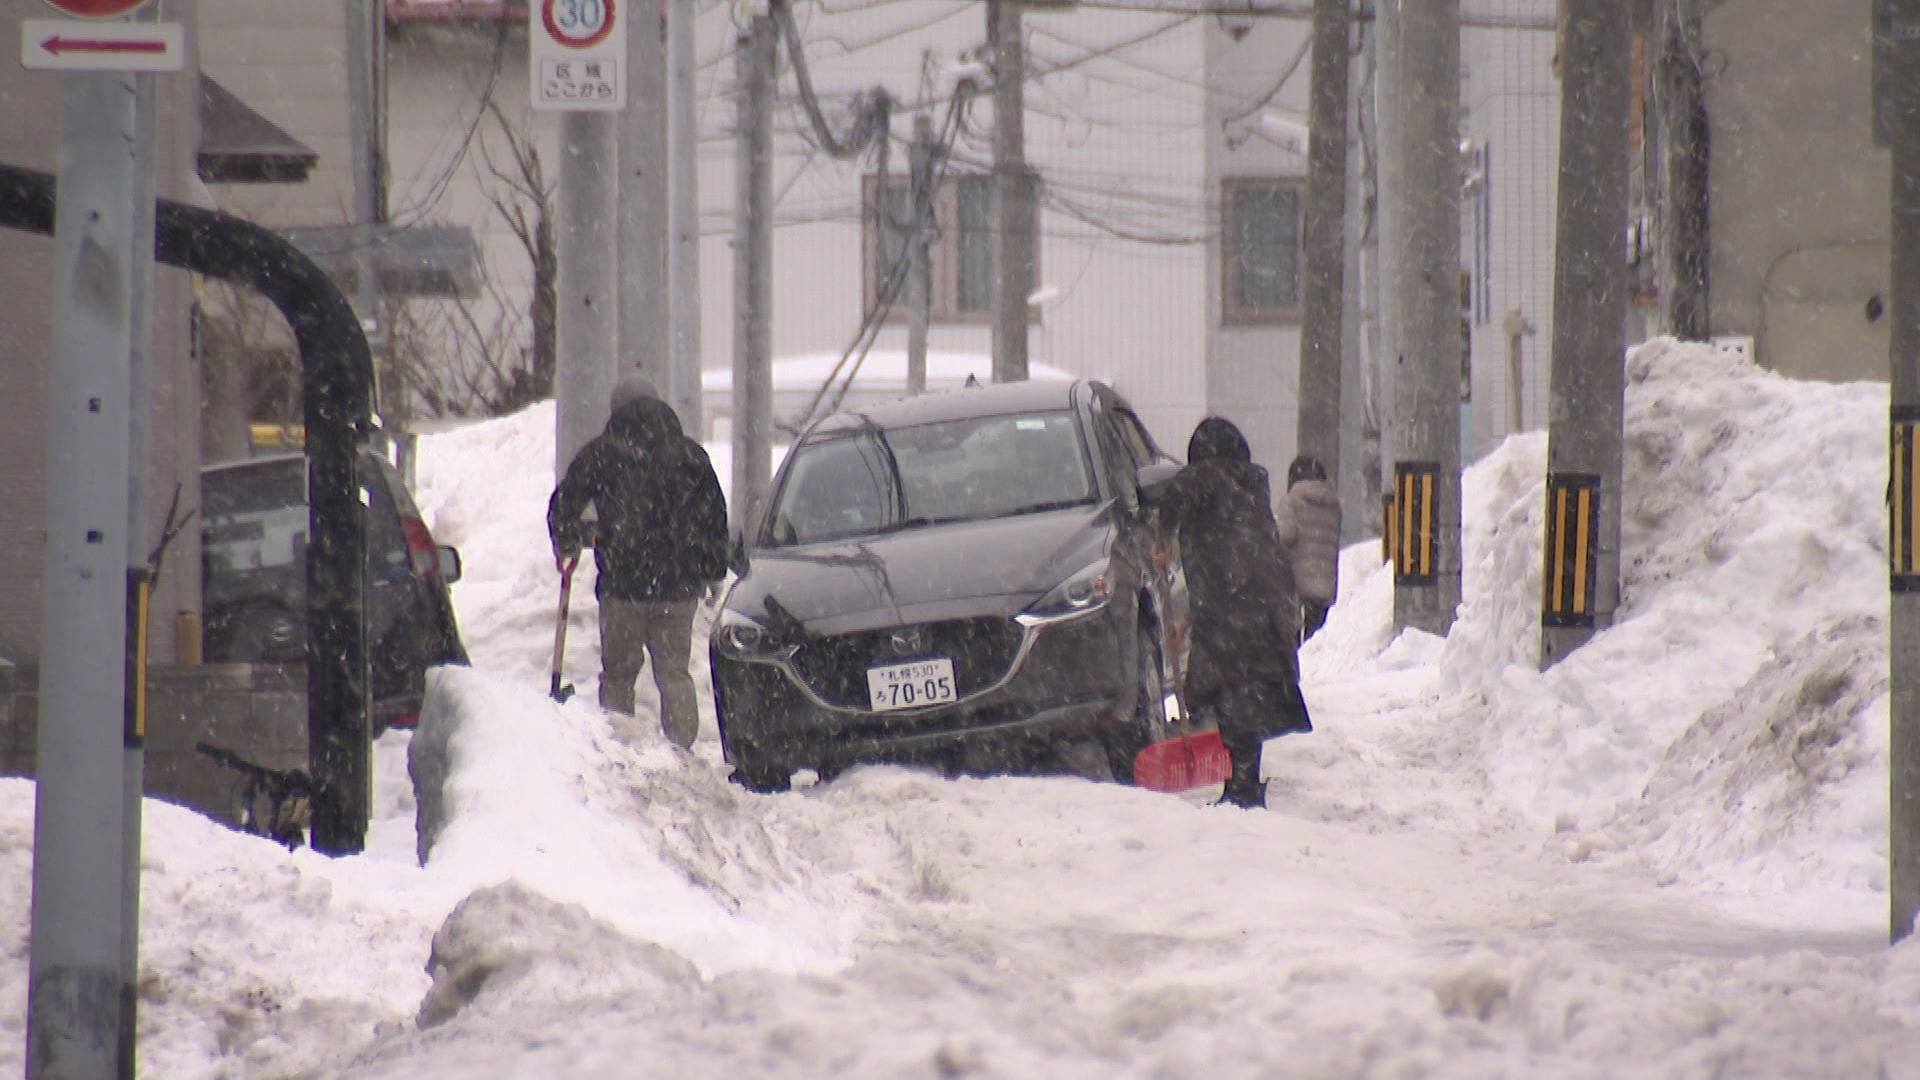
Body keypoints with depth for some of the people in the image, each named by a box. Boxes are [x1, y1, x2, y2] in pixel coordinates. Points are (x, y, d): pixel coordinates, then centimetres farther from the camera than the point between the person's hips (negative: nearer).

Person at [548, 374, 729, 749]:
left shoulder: (600, 454, -1)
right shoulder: (691, 455, 8)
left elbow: (563, 506, 2)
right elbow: (715, 520, 13)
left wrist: (567, 543, 22)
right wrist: (714, 573, 22)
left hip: (623, 584, -2)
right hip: (680, 586, 2)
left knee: (618, 673, 8)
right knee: (675, 672, 8)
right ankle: (681, 748, -1)